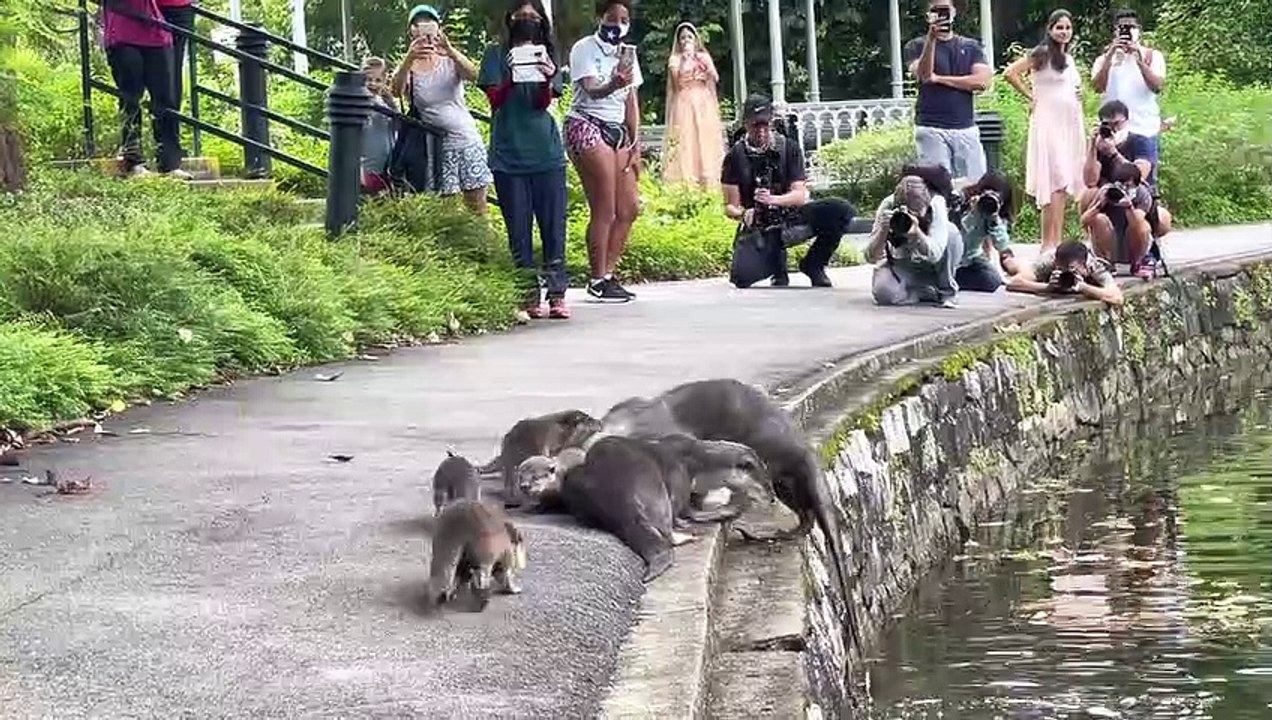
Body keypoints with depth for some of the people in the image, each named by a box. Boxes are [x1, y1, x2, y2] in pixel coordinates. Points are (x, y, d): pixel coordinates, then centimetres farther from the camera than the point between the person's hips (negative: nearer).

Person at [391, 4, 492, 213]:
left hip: (465, 139, 1)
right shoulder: (409, 68, -1)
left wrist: (450, 51, -39)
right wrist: (410, 58, -40)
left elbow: (473, 75, -19)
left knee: (476, 205, 2)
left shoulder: (450, 61, 1)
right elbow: (397, 90, -22)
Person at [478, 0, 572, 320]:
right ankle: (529, 297, 3)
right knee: (519, 231, 0)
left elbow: (543, 103, -2)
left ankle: (556, 294, 0)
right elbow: (494, 100, -3)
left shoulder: (546, 56, 10)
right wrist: (511, 78, -22)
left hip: (546, 153, 1)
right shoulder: (497, 55, 7)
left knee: (553, 227, -2)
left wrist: (547, 79, -23)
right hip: (509, 155, -1)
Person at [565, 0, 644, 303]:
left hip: (617, 131, 8)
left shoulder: (627, 53, 15)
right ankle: (598, 281, -6)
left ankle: (608, 274, 10)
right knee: (605, 210, -12)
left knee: (629, 208, 1)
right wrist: (614, 84, -44)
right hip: (587, 126, -8)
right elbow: (591, 89, -22)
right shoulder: (585, 49, -7)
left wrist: (635, 145, 12)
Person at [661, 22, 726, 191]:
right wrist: (686, 58, -10)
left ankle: (708, 182, -2)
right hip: (685, 105, -2)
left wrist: (701, 60, -7)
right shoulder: (675, 59, 7)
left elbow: (715, 78, 2)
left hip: (704, 105, 3)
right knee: (685, 143, -10)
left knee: (706, 140, -3)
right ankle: (686, 182, -14)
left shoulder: (704, 57, 14)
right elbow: (678, 78, -10)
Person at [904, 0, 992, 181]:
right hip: (931, 129, -2)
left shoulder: (971, 46, 13)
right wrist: (932, 38, -20)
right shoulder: (917, 46, 7)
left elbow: (982, 81, -2)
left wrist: (939, 79, -4)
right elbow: (924, 74, -12)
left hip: (966, 128, 2)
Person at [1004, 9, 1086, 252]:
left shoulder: (1068, 59, 17)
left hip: (1071, 125, 8)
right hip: (1049, 123, -8)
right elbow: (1010, 73, -14)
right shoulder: (1042, 54, -6)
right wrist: (1031, 96, -8)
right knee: (1056, 179, -14)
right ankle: (1050, 243, -15)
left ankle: (1055, 241, 10)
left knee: (1066, 184, 7)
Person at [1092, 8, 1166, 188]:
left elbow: (1157, 86, -9)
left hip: (1145, 130, -1)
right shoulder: (1105, 57, 9)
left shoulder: (1153, 56, 6)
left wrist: (1139, 60, -19)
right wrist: (1109, 56, -16)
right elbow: (1098, 87, -8)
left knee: (1146, 183, -3)